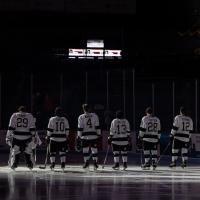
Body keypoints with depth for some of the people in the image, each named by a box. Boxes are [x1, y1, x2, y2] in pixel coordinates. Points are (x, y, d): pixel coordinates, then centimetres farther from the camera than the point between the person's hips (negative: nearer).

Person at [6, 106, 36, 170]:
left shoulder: (14, 116, 6)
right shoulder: (30, 116, 8)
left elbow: (11, 127, -1)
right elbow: (32, 128, 1)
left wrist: (8, 137, -1)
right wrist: (33, 136, 6)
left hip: (16, 136, 0)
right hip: (27, 137, 1)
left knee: (15, 151, 8)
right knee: (28, 151, 13)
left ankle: (13, 165, 4)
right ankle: (30, 165, 12)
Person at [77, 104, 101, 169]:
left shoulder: (81, 117, -3)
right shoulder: (95, 116, 2)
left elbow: (80, 128, -3)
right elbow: (97, 127, 1)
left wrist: (79, 136, 3)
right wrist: (99, 134, 6)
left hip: (85, 136, -1)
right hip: (94, 136, 1)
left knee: (85, 149, 7)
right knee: (94, 149, 7)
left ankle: (86, 162, 6)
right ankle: (95, 163, 7)